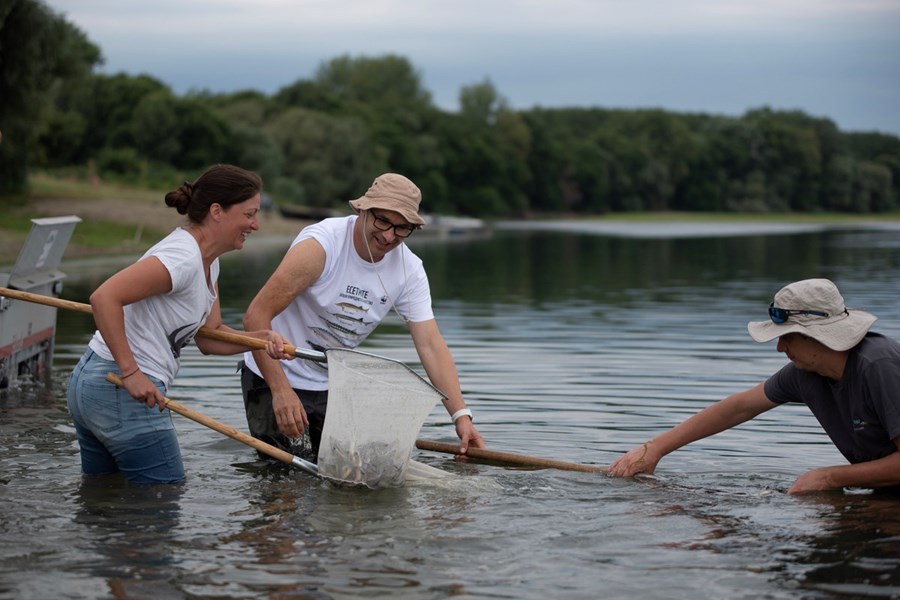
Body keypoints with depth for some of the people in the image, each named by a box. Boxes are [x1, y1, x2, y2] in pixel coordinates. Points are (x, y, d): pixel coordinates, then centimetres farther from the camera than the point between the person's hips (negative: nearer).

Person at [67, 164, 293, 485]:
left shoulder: (207, 262, 12)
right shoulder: (184, 258, -20)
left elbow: (209, 337, 12)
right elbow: (104, 297, -28)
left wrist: (261, 339, -5)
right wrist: (130, 372, -26)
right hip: (123, 392, -10)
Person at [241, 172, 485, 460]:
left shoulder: (410, 270, -8)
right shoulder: (320, 245, -25)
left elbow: (430, 344, -10)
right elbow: (256, 315, -26)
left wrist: (461, 415, -21)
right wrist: (280, 391, -31)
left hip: (334, 383, 6)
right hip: (275, 376, -5)